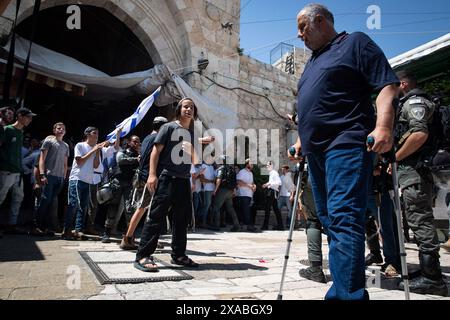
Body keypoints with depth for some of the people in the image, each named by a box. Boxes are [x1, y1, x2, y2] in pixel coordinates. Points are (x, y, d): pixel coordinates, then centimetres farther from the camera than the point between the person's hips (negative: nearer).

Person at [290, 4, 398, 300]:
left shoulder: (355, 42, 5)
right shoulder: (313, 62, 28)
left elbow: (388, 84, -6)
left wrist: (383, 126, -21)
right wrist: (301, 140, 23)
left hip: (346, 145, -8)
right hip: (317, 151, 9)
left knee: (343, 218, -19)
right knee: (330, 220, 8)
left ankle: (348, 294, -18)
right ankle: (343, 289, 18)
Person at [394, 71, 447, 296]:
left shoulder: (414, 101, -3)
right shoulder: (407, 104, 26)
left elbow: (420, 134, -20)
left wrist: (395, 158, -14)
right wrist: (395, 159, 17)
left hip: (414, 170, -10)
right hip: (410, 170, 10)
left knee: (420, 222, -9)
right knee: (420, 221, 12)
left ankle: (432, 278, -5)